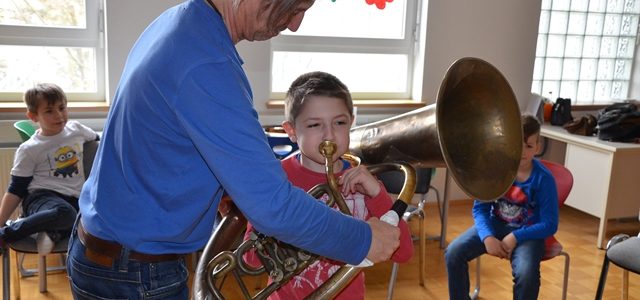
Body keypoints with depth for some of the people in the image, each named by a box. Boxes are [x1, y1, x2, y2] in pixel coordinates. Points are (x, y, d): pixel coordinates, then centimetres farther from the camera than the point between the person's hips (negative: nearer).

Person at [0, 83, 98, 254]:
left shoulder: (75, 129, 12)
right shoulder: (29, 150, 2)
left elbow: (98, 139, 36)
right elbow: (16, 191, 4)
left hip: (74, 199, 3)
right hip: (42, 196, -3)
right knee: (64, 213, -42)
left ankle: (54, 232, -20)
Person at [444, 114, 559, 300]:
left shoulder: (544, 178, -15)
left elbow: (550, 225, -12)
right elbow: (480, 208, -4)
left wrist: (515, 237, -23)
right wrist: (487, 237, -22)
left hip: (527, 231, -3)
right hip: (495, 224, 3)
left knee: (526, 273, -32)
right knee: (453, 253, -18)